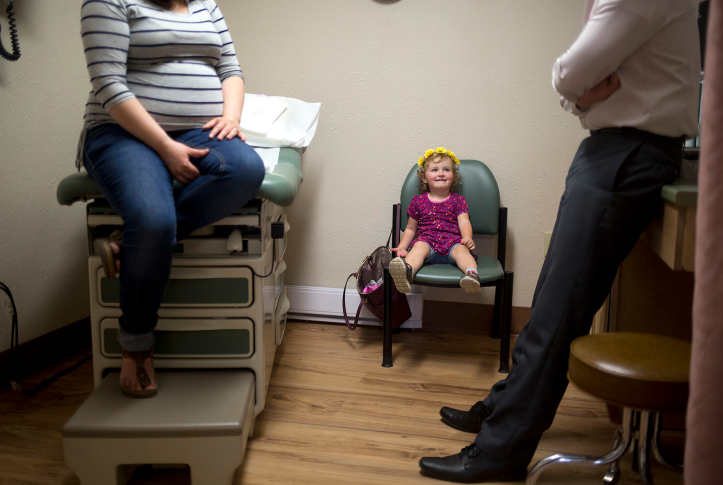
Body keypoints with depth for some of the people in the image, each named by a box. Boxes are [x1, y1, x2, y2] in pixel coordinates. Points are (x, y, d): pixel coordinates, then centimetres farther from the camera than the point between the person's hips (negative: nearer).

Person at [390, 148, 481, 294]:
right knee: (419, 246, -34)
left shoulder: (458, 200, 16)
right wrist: (402, 248, 7)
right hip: (427, 241, -1)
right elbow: (410, 229, 22)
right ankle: (407, 272, -64)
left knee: (461, 250, -32)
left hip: (453, 242, 1)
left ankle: (472, 273, -63)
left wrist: (467, 238, -19)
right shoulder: (418, 201, 17)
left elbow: (464, 222, 3)